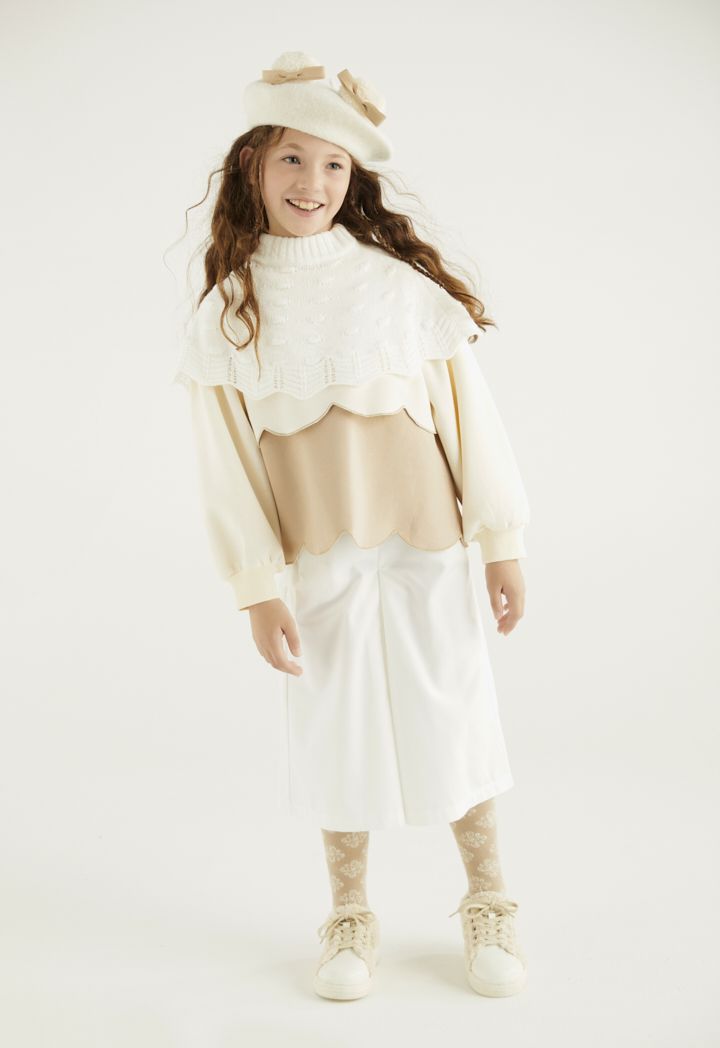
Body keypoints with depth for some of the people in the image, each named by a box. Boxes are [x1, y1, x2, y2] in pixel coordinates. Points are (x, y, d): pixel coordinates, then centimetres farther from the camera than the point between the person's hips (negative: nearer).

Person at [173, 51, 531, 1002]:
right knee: (336, 726, 11)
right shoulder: (226, 313, -1)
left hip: (424, 543, 0)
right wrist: (260, 587, -7)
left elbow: (470, 413, -1)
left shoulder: (403, 281, -3)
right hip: (315, 558, 1)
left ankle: (489, 902, 31)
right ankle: (350, 915, 32)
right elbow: (226, 462, -2)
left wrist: (503, 542, -1)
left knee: (453, 711, 8)